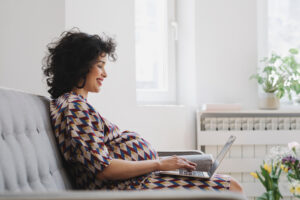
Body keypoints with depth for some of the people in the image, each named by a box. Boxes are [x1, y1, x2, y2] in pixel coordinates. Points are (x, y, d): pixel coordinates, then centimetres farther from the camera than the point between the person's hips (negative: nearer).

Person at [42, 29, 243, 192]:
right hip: (128, 188, -11)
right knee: (231, 188, -11)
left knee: (231, 185, 12)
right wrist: (159, 164, -15)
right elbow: (102, 169, -21)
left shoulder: (75, 104, 19)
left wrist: (161, 160, 12)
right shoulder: (75, 108, -14)